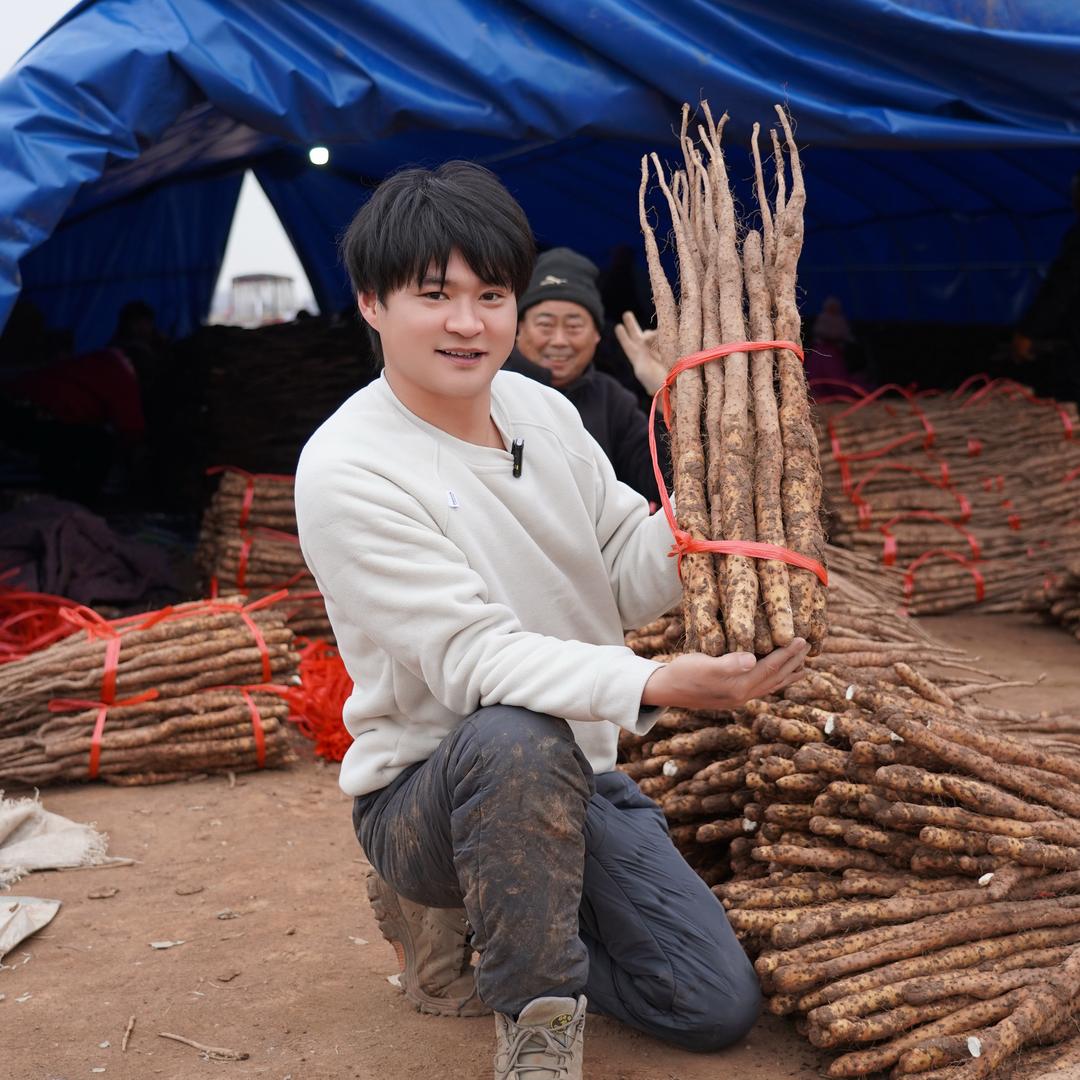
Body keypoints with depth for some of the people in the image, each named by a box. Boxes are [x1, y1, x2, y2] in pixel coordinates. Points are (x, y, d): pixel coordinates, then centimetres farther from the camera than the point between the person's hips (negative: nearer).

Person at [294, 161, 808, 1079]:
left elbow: (627, 581, 4)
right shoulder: (345, 470, -19)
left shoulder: (545, 411, 1)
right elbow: (470, 656, -27)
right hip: (424, 793, -6)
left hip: (573, 779, 7)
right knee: (516, 735, -41)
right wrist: (655, 686, -40)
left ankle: (474, 916, 18)